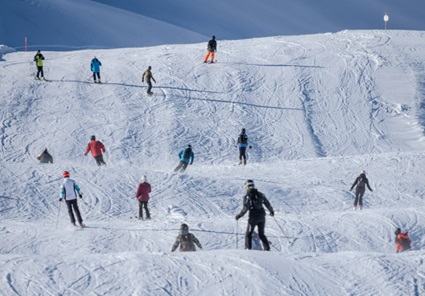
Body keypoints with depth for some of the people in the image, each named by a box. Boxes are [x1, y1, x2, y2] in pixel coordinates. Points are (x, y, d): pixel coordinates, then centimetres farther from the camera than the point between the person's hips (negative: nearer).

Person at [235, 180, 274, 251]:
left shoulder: (247, 196, -9)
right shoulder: (260, 194, 6)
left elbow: (245, 208, -17)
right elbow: (267, 204, 12)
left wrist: (239, 215, -6)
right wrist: (271, 211, 28)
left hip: (253, 217, -5)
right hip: (262, 216, 5)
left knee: (248, 234, 7)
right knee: (261, 234, 17)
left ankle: (248, 248, -4)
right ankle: (267, 248, 9)